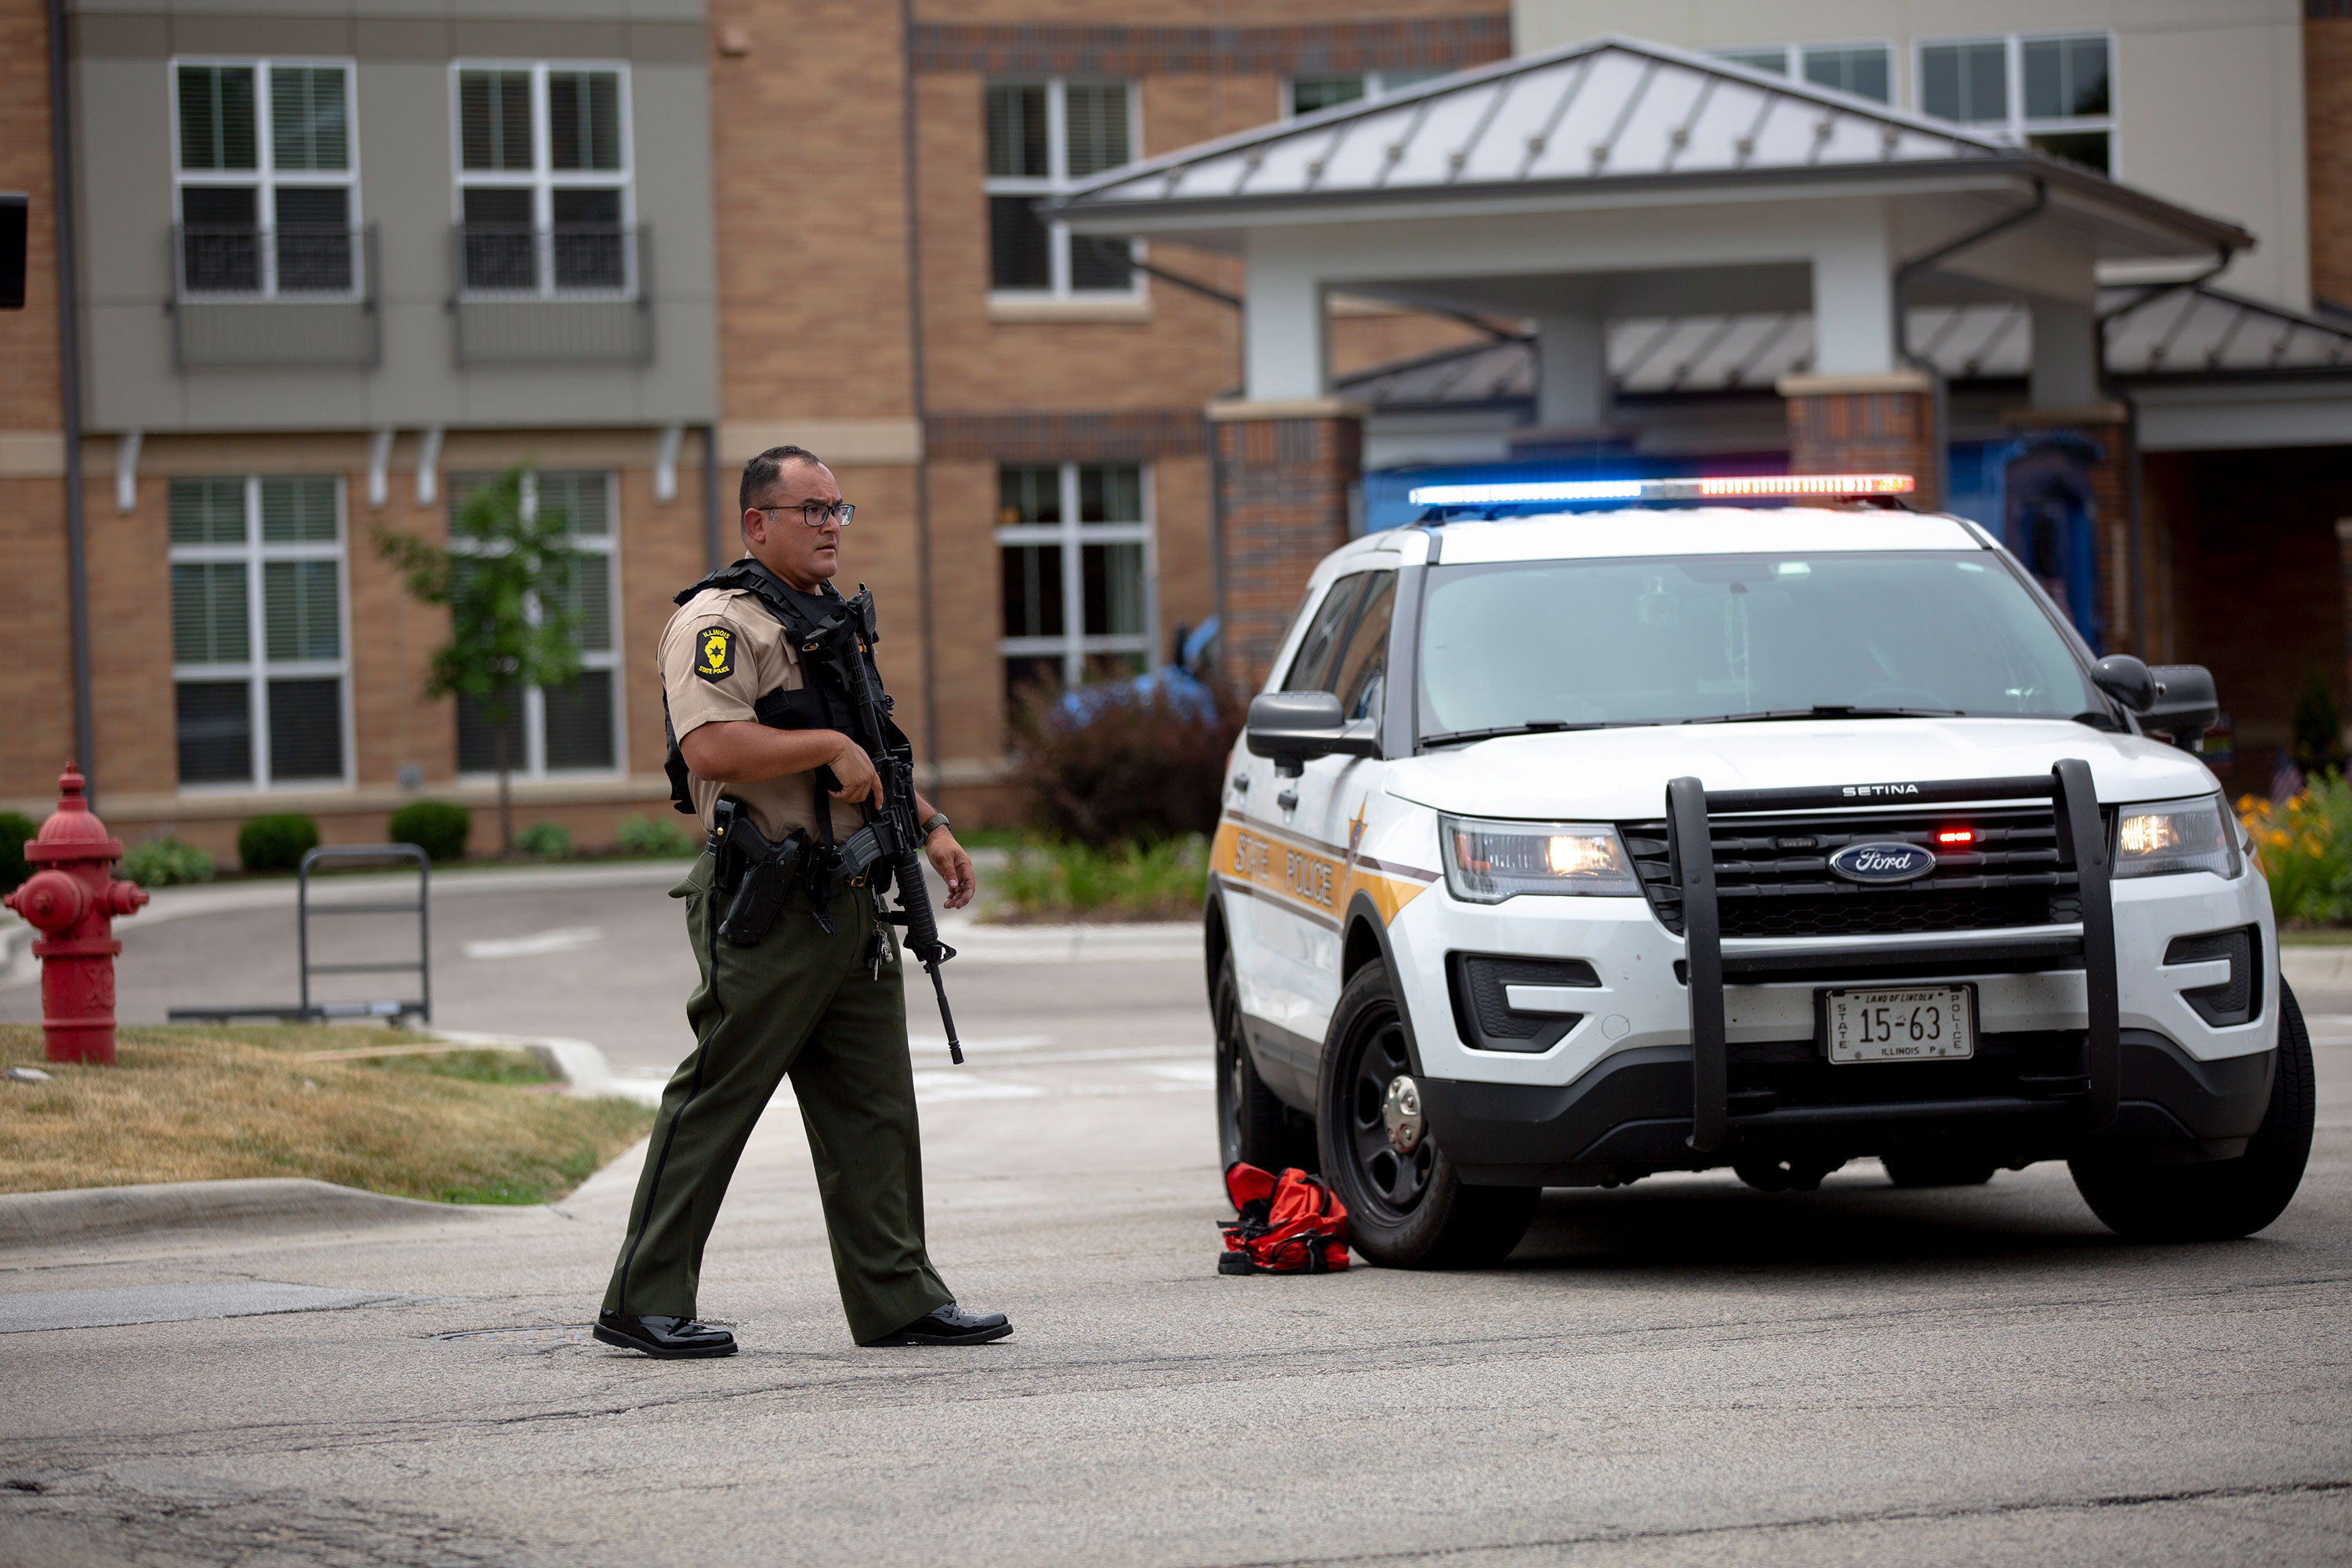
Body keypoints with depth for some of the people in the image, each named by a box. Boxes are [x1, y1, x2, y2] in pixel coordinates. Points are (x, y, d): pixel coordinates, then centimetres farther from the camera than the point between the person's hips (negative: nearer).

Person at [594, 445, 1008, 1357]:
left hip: (849, 904, 9)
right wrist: (828, 746, -20)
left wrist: (929, 827, 18)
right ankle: (643, 1305, 0)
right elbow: (711, 746, -25)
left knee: (874, 1111, 8)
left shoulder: (832, 619, 20)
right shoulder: (720, 623, -10)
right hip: (766, 909, -9)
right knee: (712, 1105, -5)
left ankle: (898, 1299, 12)